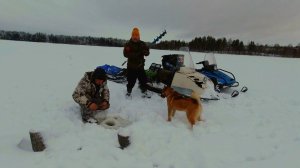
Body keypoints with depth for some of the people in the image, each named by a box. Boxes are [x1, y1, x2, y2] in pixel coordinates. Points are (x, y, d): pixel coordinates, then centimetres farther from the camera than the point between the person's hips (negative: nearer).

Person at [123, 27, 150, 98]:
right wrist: (134, 54, -27)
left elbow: (147, 52, 1)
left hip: (140, 65, 3)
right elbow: (125, 54, -13)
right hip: (131, 66, -3)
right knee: (131, 80, 3)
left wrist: (143, 51, -22)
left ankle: (144, 91, 25)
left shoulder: (142, 44, 6)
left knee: (143, 79, 9)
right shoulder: (128, 44, -3)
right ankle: (129, 92, 25)